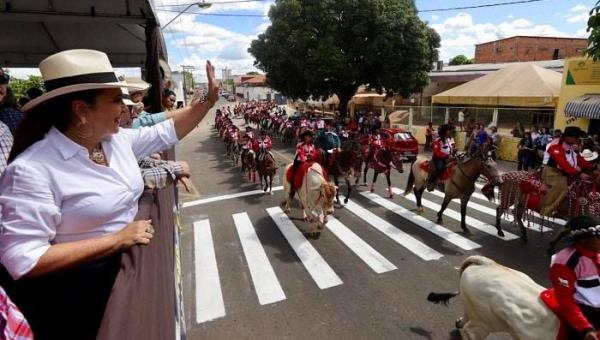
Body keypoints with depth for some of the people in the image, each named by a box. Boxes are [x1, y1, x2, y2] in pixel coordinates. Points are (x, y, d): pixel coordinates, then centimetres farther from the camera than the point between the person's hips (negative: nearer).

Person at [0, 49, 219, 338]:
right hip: (80, 291, -6)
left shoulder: (118, 138, -5)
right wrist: (117, 239, -28)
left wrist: (209, 101, 1)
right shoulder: (32, 169, -25)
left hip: (129, 265, 7)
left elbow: (167, 132, 8)